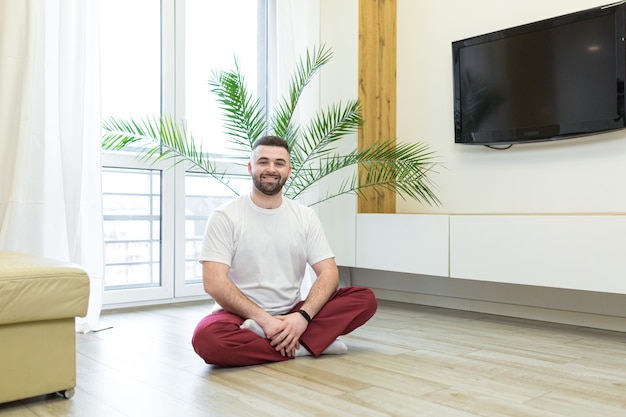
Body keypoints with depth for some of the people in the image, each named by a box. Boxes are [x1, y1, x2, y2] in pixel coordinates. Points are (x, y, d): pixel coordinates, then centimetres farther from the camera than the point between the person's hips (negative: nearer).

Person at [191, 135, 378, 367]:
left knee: (365, 299, -12)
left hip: (292, 315, 4)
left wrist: (302, 316, -20)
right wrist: (264, 319, -24)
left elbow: (329, 273, -2)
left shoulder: (305, 217, 5)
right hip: (241, 316, -3)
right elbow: (213, 282, -15)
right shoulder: (225, 217, -6)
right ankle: (301, 346, -20)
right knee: (206, 337, -37)